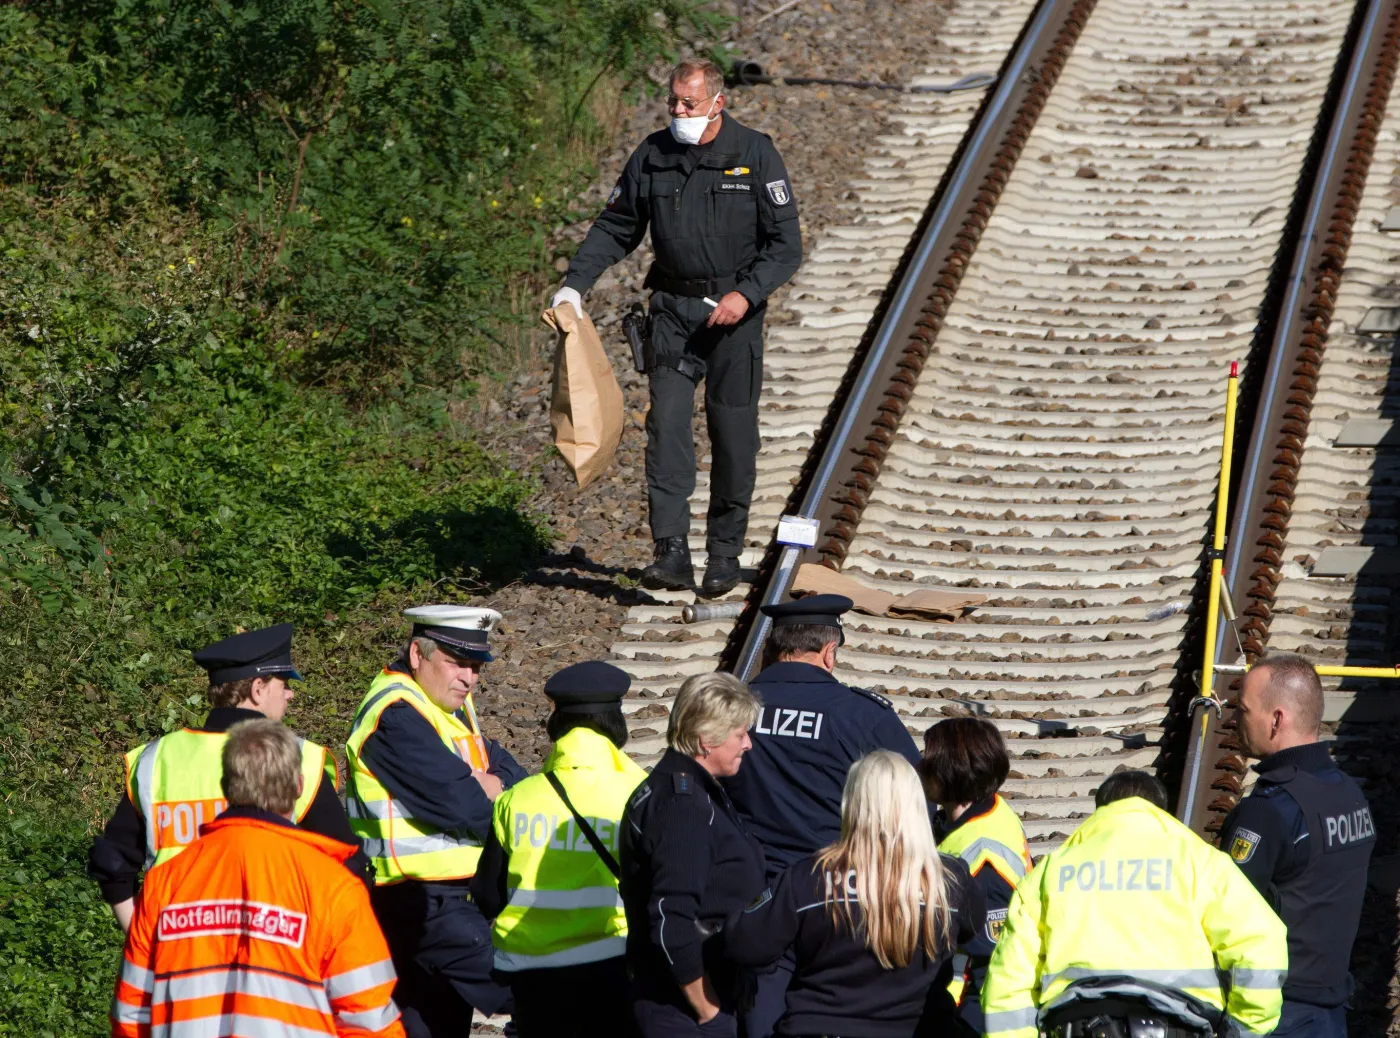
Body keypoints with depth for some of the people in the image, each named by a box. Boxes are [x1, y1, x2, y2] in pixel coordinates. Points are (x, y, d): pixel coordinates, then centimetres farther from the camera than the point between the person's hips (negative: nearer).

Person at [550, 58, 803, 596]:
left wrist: (746, 294, -18)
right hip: (673, 309, 2)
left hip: (734, 311, -2)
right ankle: (672, 552, -15)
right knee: (667, 424, -11)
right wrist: (575, 283, -2)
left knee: (733, 432, 2)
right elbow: (614, 228, 12)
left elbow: (786, 243, -5)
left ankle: (725, 554, 15)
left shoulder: (755, 155, -5)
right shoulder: (653, 156, 3)